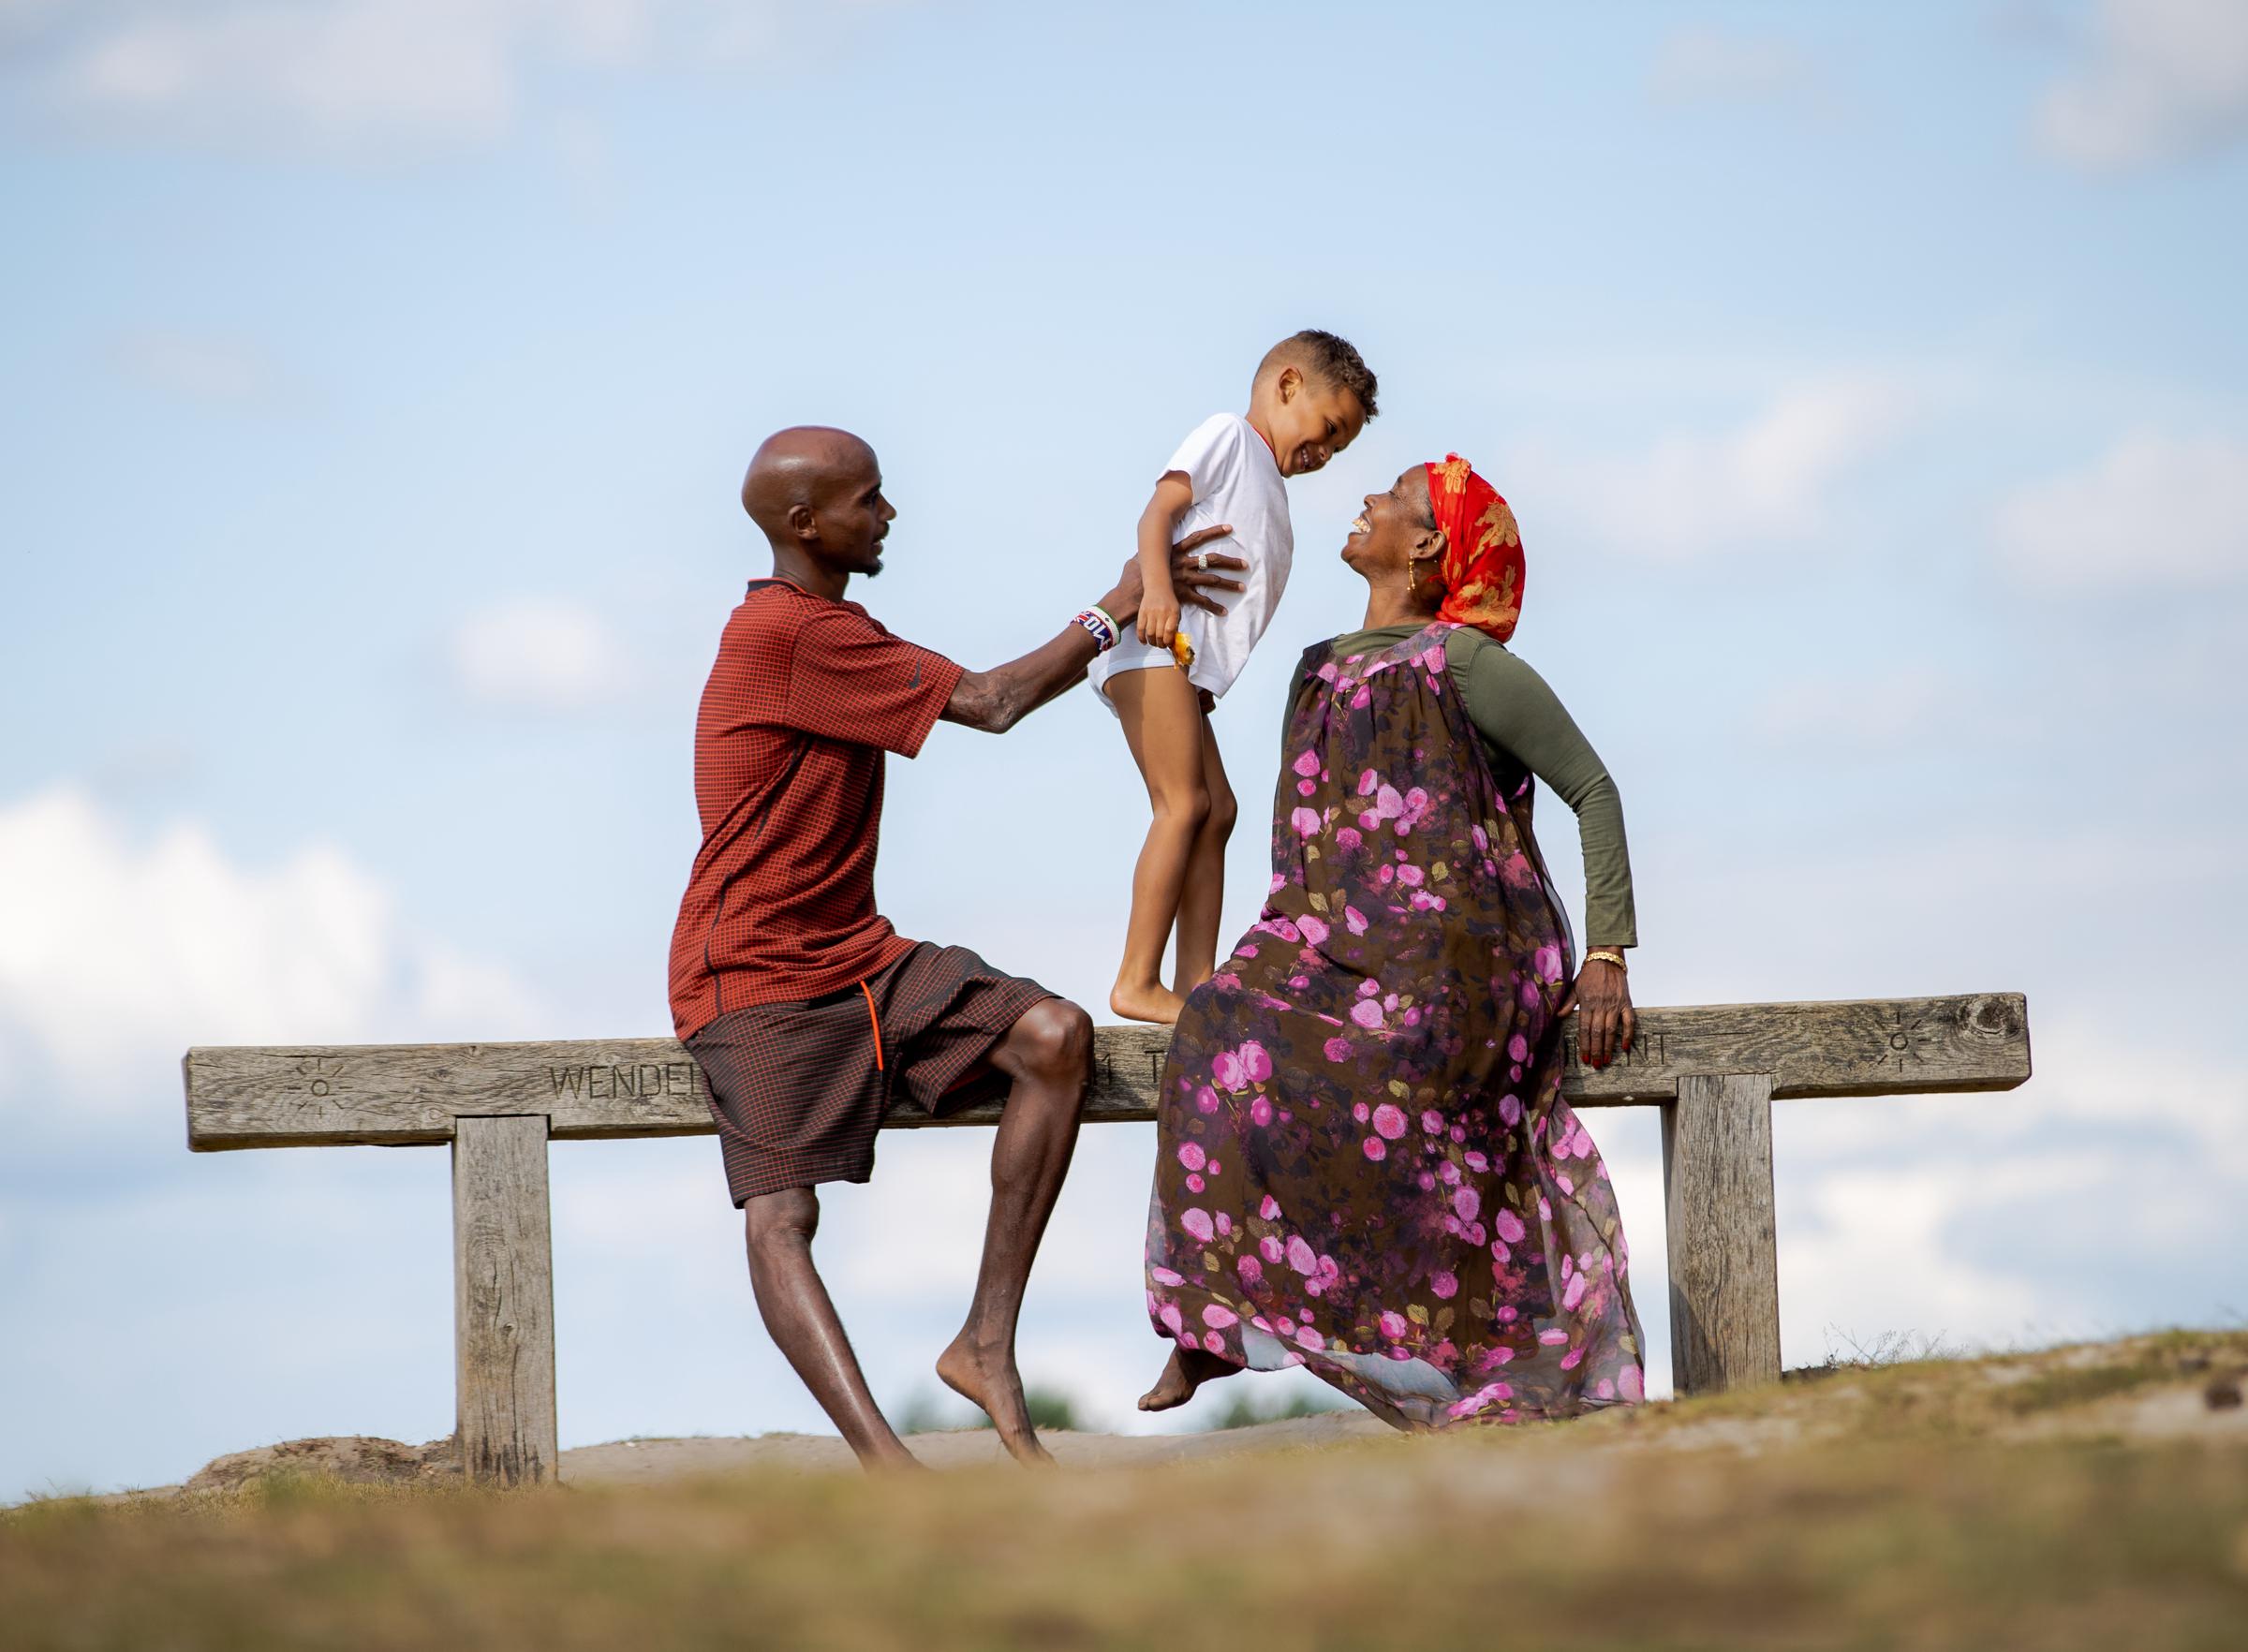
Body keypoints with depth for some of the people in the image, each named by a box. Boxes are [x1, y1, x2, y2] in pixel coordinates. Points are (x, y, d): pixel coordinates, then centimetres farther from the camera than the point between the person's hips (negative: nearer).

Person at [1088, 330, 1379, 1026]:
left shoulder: (1269, 487, 29)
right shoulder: (1228, 435, 3)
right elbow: (1160, 510, -10)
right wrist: (1157, 590, -27)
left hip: (1188, 660, 10)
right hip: (1156, 641, -10)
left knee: (1216, 808, 7)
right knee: (1184, 804, -15)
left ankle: (1195, 979, 4)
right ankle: (1137, 981, -17)